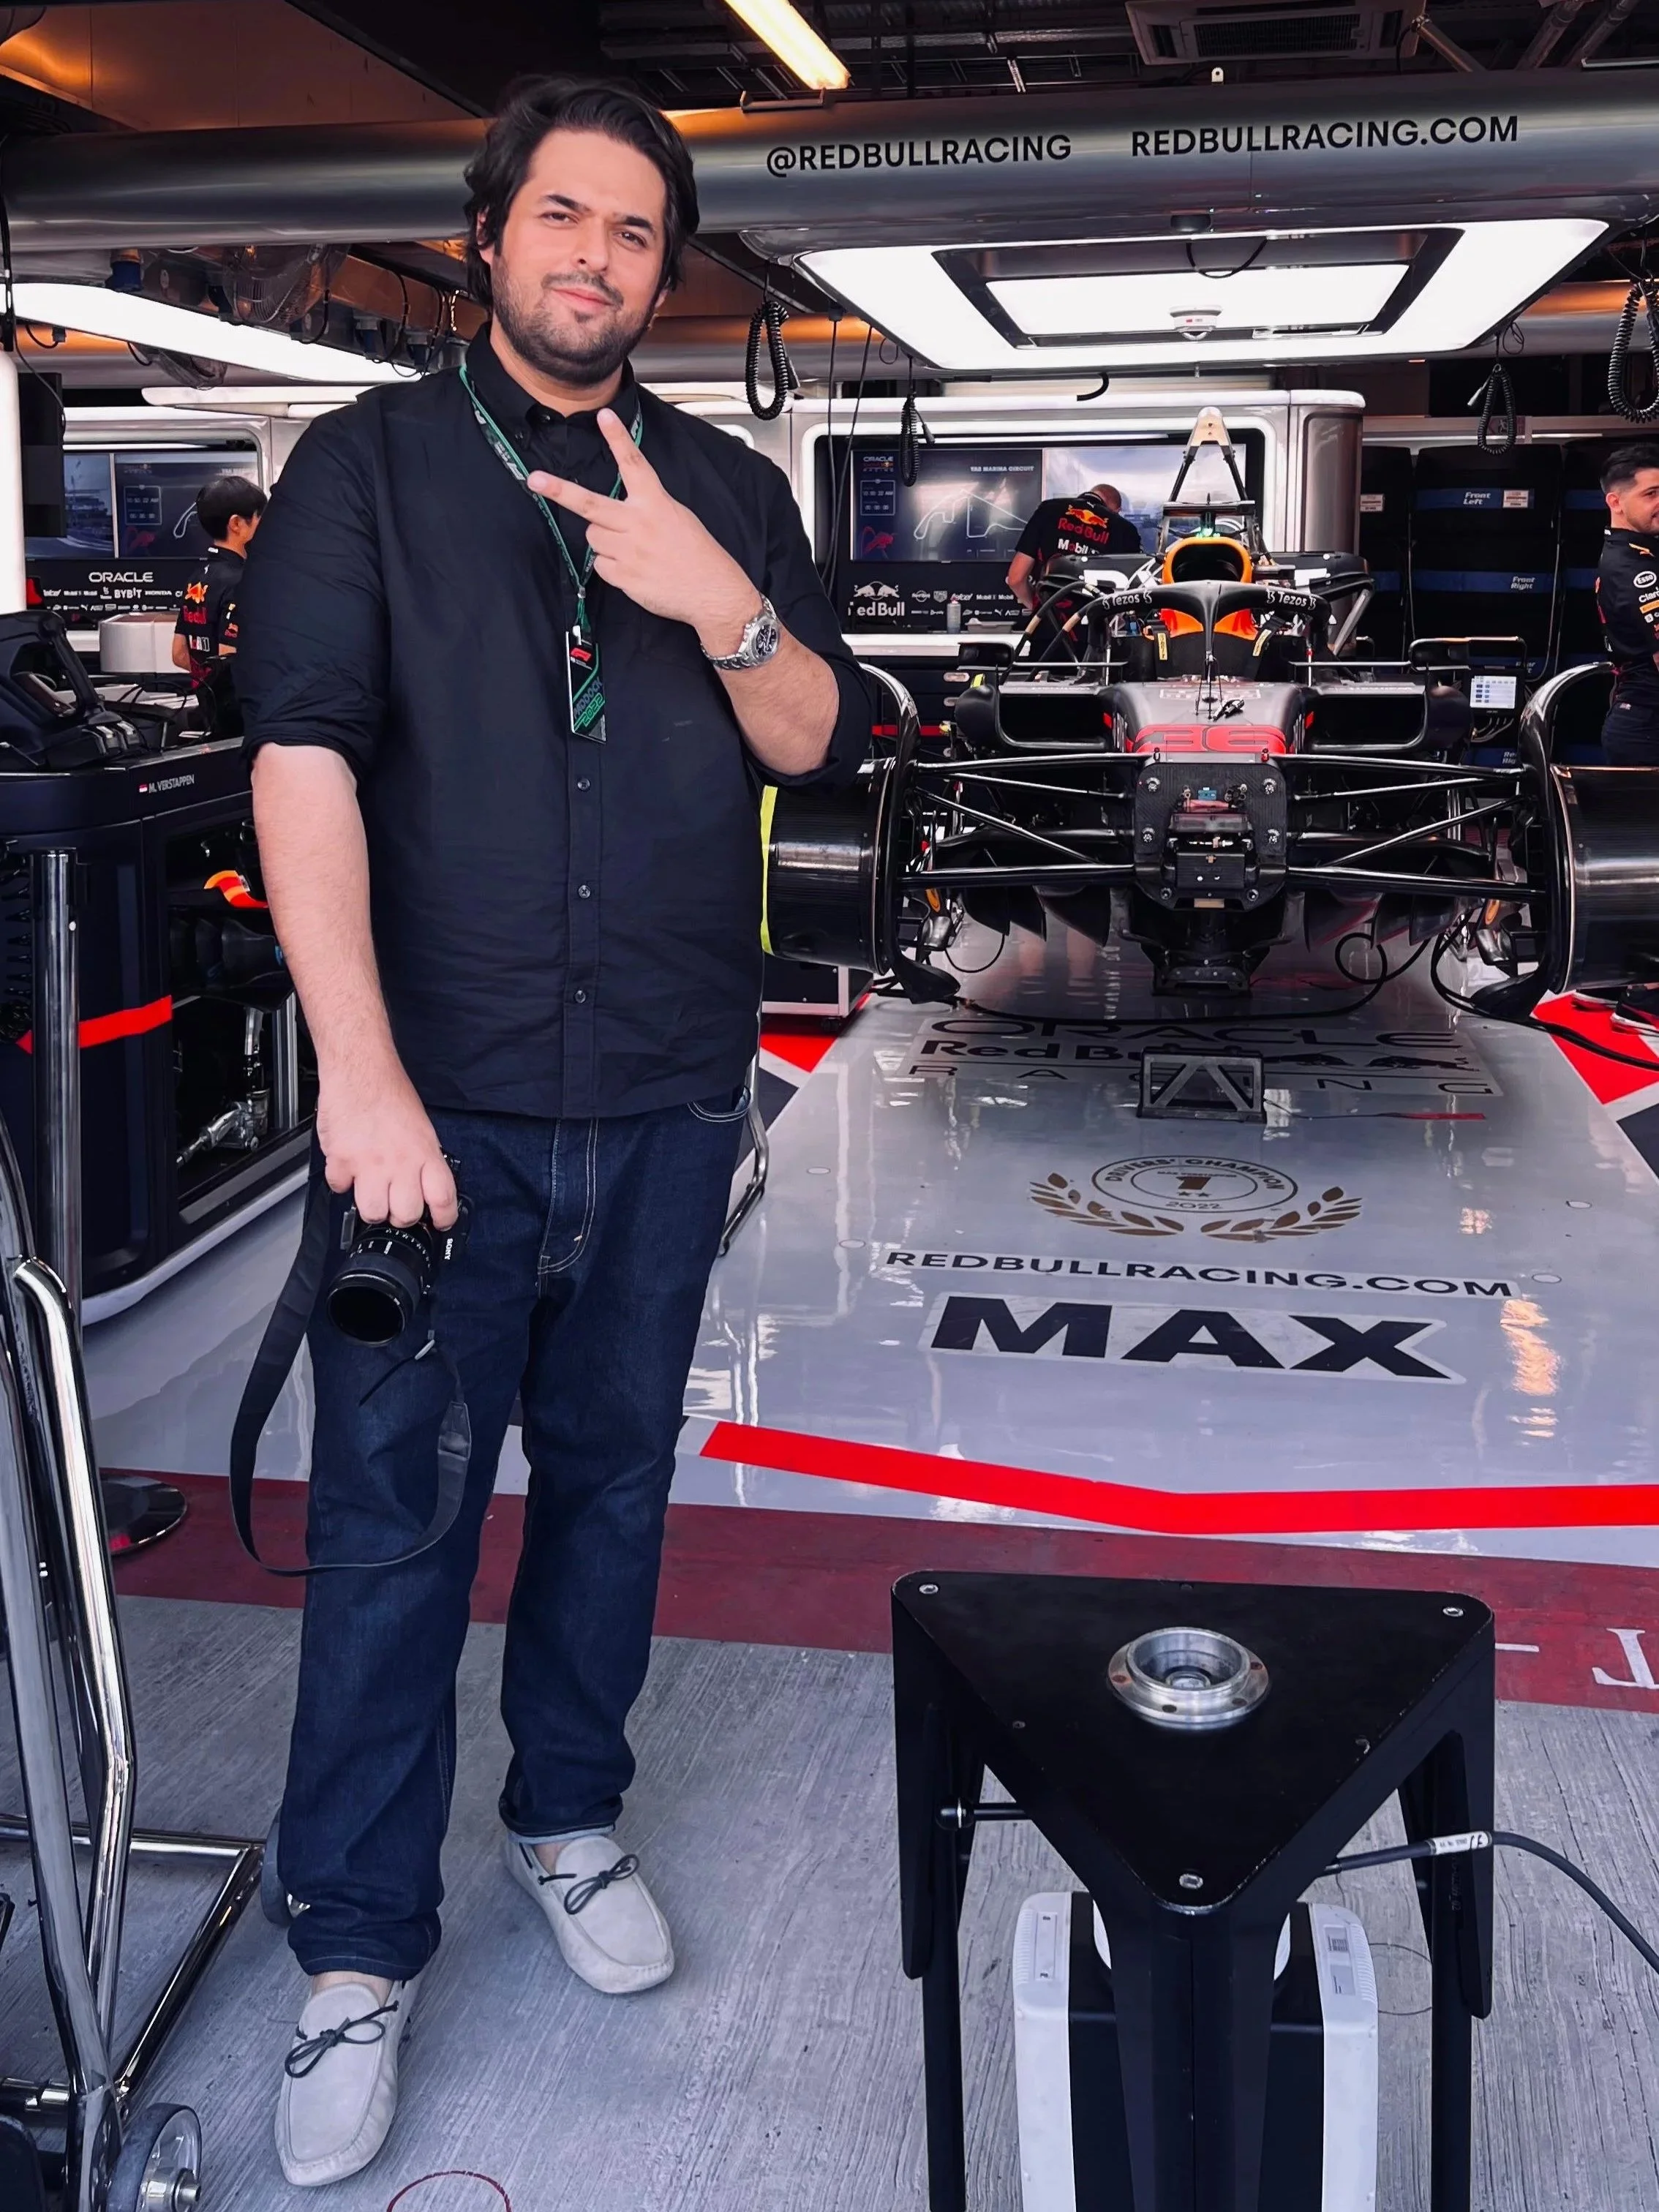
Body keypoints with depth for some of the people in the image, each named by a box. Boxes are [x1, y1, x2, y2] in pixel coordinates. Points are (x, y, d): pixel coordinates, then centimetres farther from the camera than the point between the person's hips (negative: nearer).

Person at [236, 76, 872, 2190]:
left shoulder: (729, 492, 11)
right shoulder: (373, 462, 0)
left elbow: (824, 747, 6)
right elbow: (304, 751, -13)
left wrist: (718, 601, -14)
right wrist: (361, 1074, -24)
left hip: (666, 1099, 3)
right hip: (439, 1094, -3)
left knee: (613, 1477, 15)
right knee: (391, 1518, 2)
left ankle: (568, 1815, 36)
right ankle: (359, 1949, 17)